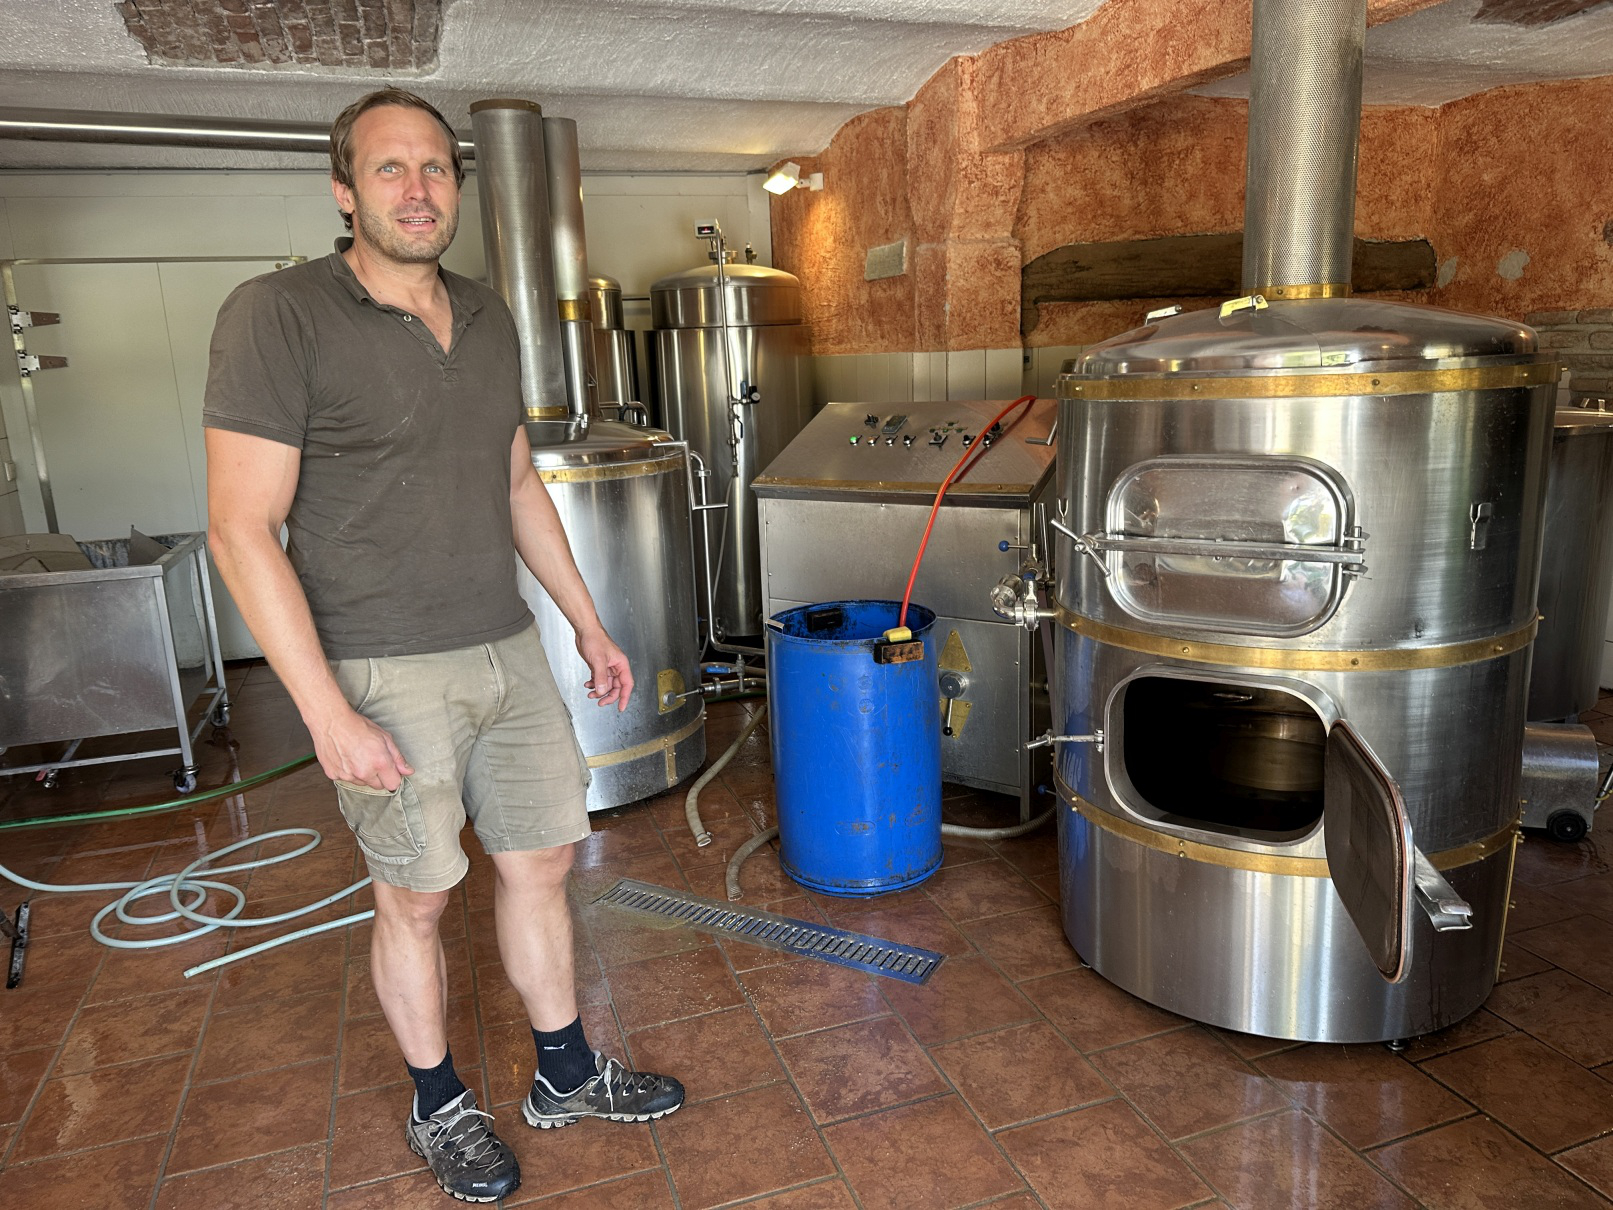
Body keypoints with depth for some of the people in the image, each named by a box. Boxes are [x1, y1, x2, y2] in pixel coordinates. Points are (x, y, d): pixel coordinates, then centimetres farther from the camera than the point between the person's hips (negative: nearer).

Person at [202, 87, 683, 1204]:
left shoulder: (489, 317, 8)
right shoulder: (280, 316, -12)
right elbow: (242, 528, -15)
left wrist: (590, 624, 15)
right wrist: (328, 713, -19)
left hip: (510, 652, 6)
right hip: (384, 677, -6)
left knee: (540, 862, 14)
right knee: (417, 898, 10)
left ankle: (567, 1074, 35)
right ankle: (440, 1107, 34)